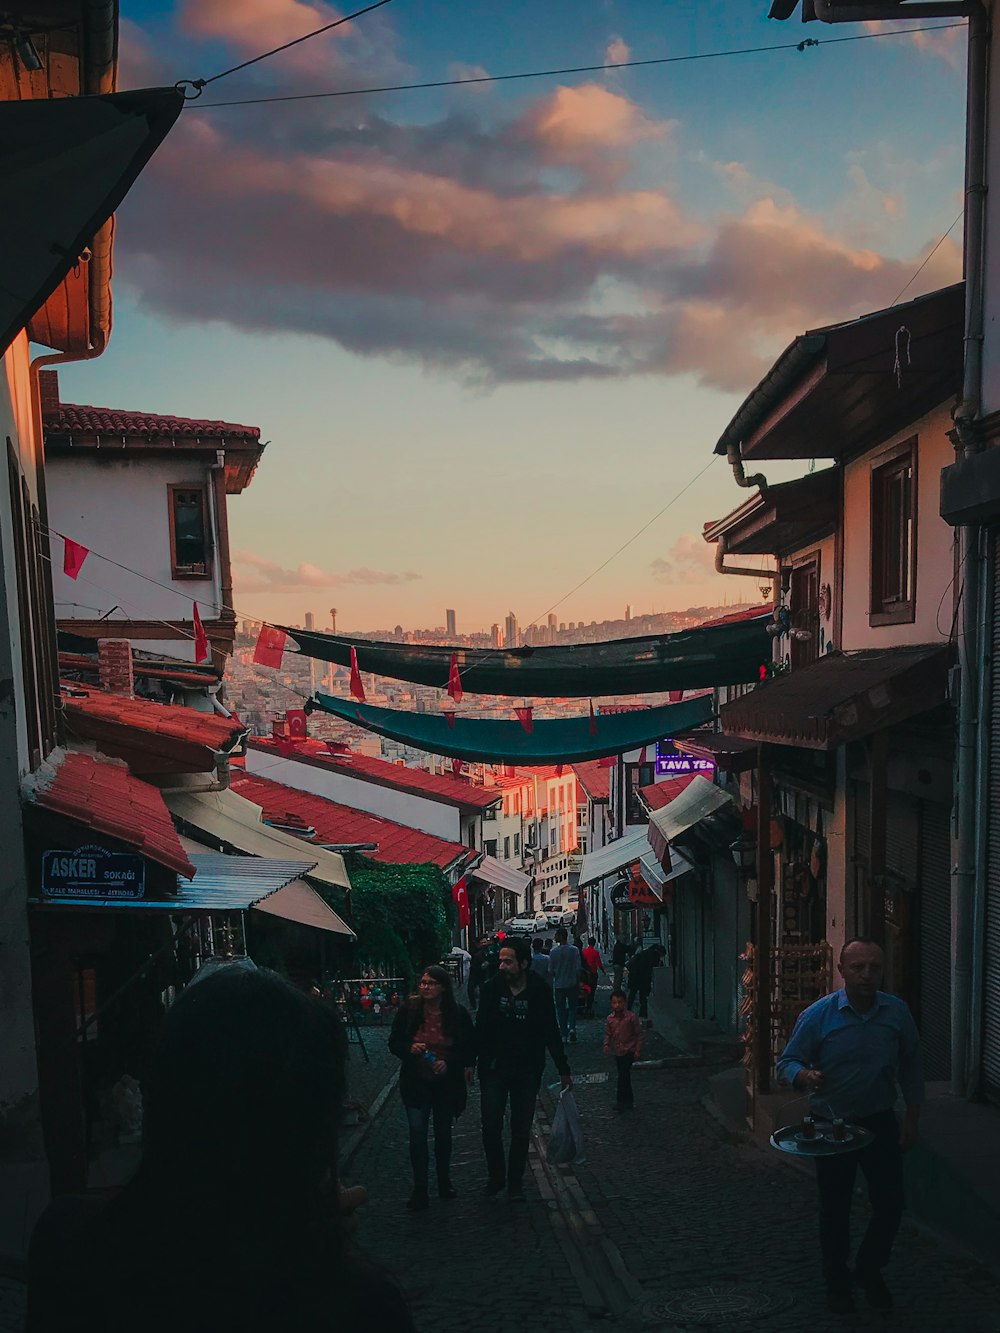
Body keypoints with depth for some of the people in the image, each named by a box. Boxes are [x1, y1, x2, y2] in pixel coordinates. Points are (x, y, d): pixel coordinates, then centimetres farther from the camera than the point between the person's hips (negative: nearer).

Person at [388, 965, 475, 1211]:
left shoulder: (458, 1014, -10)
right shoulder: (408, 1010, -10)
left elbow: (470, 1048, -2)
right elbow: (394, 1043, -2)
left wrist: (449, 1063, -18)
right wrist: (410, 1049, -23)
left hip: (446, 1083, 1)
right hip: (416, 1083, -1)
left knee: (443, 1134, 16)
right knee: (417, 1134, -6)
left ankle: (444, 1182, 36)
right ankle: (419, 1190, 8)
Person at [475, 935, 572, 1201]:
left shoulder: (540, 992, -7)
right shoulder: (492, 989, -5)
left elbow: (551, 1033, 2)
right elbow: (480, 1028, 3)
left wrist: (563, 1069, 5)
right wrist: (471, 1061, -2)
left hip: (527, 1071, 0)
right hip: (494, 1069, 0)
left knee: (521, 1131, 8)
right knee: (491, 1127, -1)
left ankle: (515, 1182, 24)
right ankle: (496, 1176, 21)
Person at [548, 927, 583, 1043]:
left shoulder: (553, 952, -10)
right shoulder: (574, 950, -8)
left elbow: (550, 971, -6)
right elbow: (578, 968, -6)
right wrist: (577, 982, 5)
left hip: (558, 985, -1)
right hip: (572, 984, 1)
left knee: (561, 1009, 11)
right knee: (572, 1007, 14)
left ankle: (564, 1034, 12)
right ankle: (572, 1028, -7)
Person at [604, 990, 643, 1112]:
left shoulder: (631, 1017, -13)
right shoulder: (609, 1019, -1)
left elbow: (639, 1034, -7)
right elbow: (608, 1034, 8)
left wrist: (638, 1050, -9)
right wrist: (606, 1045, -9)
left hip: (629, 1050, -5)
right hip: (617, 1052, 5)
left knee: (623, 1075, -13)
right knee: (624, 1076, 14)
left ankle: (621, 1101, -6)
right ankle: (629, 1101, 25)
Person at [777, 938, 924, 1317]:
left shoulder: (897, 1012, -6)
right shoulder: (817, 1015, -15)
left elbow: (911, 1067, 6)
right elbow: (787, 1062, -10)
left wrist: (912, 1118, 4)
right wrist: (804, 1075, -32)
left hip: (880, 1123, 2)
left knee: (890, 1204, 7)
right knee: (835, 1208, 10)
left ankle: (870, 1272, 34)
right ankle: (837, 1282, 33)